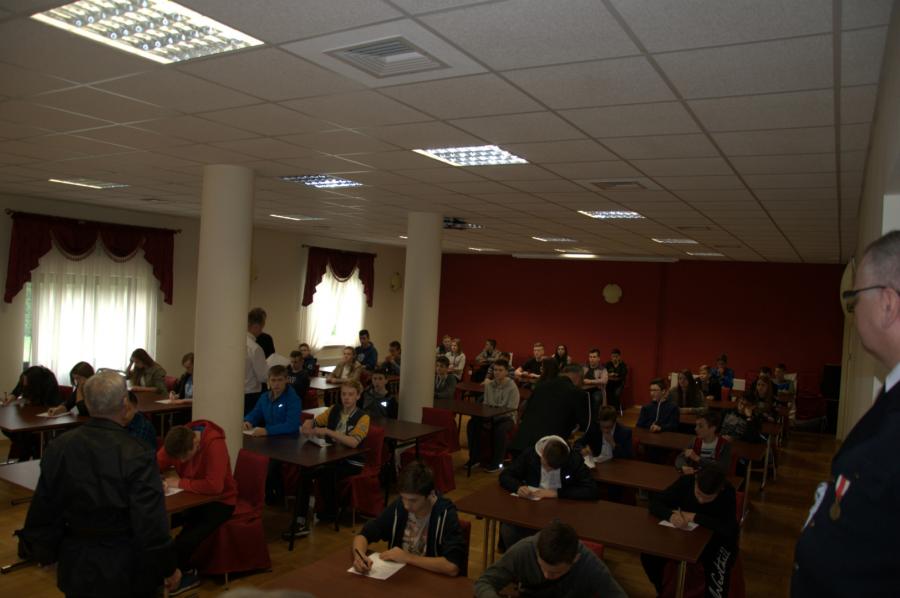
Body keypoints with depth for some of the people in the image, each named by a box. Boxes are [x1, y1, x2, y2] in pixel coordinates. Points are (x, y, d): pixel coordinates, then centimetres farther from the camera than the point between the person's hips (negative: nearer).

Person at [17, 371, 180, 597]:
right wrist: (169, 567, -8)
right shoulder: (137, 455, -23)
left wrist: (41, 549, 18)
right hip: (126, 570, -4)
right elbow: (151, 521, -21)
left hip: (76, 567, 4)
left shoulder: (58, 447, -9)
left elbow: (43, 508, 1)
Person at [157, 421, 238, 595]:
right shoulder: (177, 442, -11)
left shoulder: (215, 445, -31)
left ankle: (186, 574, 8)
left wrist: (179, 483, -26)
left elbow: (214, 486, -37)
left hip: (218, 501, -6)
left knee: (182, 542, -23)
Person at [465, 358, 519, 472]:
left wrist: (492, 419, -24)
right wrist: (486, 418, -11)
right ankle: (474, 458, -8)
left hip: (506, 418, -5)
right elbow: (485, 405, 9)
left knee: (500, 429, -37)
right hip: (490, 416, 5)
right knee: (472, 423, -21)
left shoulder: (512, 387, -13)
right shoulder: (488, 385, 4)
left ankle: (496, 462, -19)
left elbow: (511, 410, -18)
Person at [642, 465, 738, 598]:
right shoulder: (685, 482, -16)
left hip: (717, 541, -3)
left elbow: (730, 529, -34)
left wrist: (694, 517, -33)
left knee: (718, 573, -35)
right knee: (648, 557, -15)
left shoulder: (727, 492, -24)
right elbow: (655, 502, -13)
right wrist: (671, 515, -33)